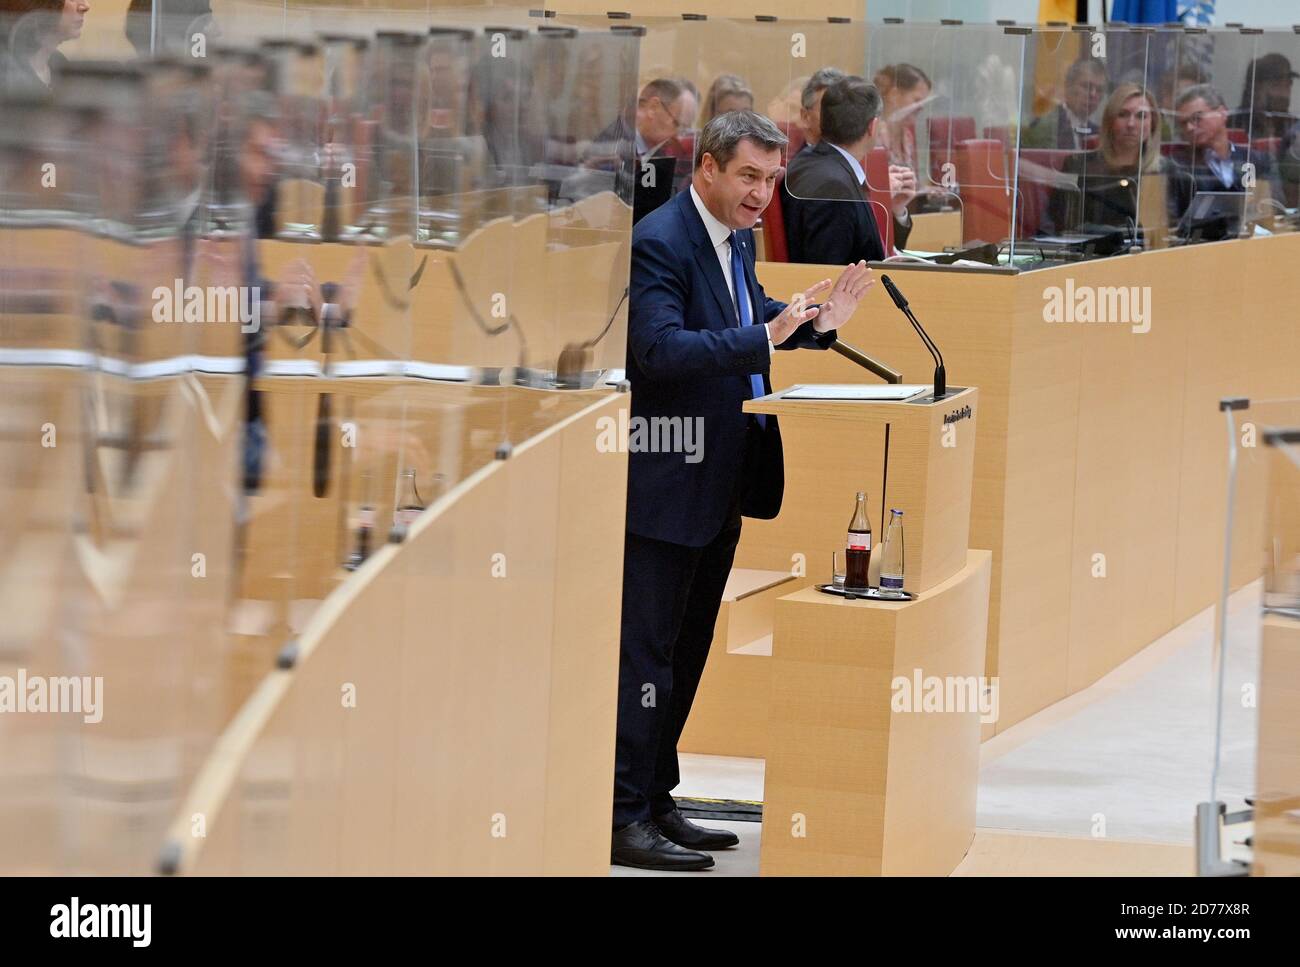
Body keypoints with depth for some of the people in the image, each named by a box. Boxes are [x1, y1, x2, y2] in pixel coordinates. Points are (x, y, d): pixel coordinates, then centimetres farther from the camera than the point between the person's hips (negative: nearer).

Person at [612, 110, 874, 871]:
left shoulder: (738, 238, 12)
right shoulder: (660, 242, -18)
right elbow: (661, 349, -28)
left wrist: (816, 323, 5)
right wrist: (765, 338, -34)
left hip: (718, 482, 10)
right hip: (665, 483, -10)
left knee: (686, 651, 15)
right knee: (646, 651, -6)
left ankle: (655, 802, 24)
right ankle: (624, 818, -3)